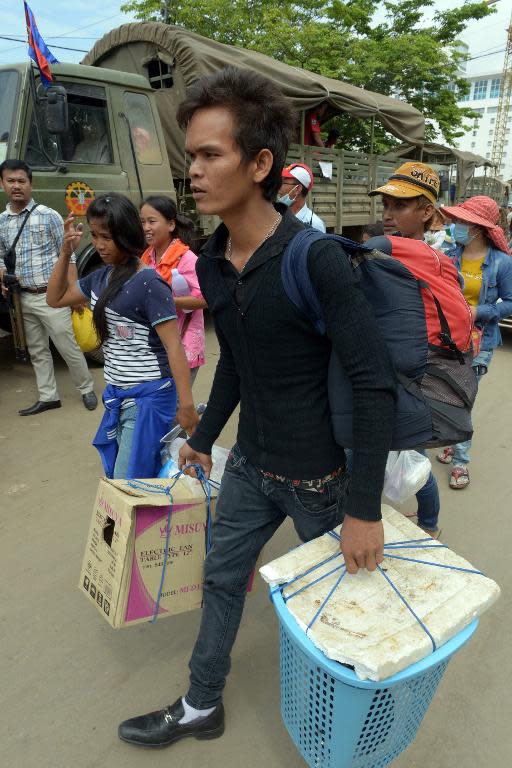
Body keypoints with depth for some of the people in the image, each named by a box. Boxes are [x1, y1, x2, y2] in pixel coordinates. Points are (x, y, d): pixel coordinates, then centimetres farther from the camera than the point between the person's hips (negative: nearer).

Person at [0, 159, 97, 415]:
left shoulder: (48, 216, -5)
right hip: (24, 298, 5)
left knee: (68, 348, 1)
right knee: (37, 351, 12)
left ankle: (86, 389, 20)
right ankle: (48, 397, 24)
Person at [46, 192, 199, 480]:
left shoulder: (149, 283, -18)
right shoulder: (101, 276, 6)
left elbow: (173, 346, -19)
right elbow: (55, 299, 18)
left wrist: (187, 405, -22)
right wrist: (65, 253, 4)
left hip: (148, 396, -8)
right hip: (116, 393, 8)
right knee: (114, 475, 19)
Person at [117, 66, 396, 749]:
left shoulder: (315, 258, -24)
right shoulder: (212, 263, -2)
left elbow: (375, 382, -24)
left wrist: (365, 508, -23)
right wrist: (204, 437, 19)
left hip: (320, 474, -6)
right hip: (251, 464, 6)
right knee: (221, 579, 18)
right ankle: (201, 708, 43)